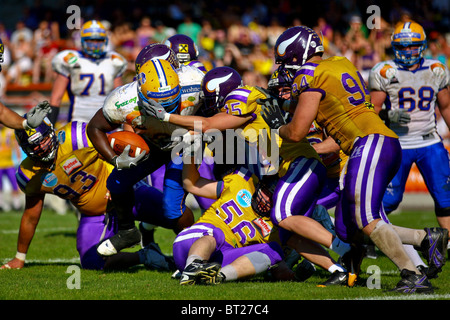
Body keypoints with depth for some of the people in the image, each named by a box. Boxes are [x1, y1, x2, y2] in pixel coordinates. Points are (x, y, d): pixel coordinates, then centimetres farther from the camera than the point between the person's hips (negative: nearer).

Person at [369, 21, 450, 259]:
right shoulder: (385, 73, -5)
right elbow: (372, 109, -5)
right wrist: (389, 116, -24)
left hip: (430, 142, 3)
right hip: (397, 144, -3)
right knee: (388, 199, -4)